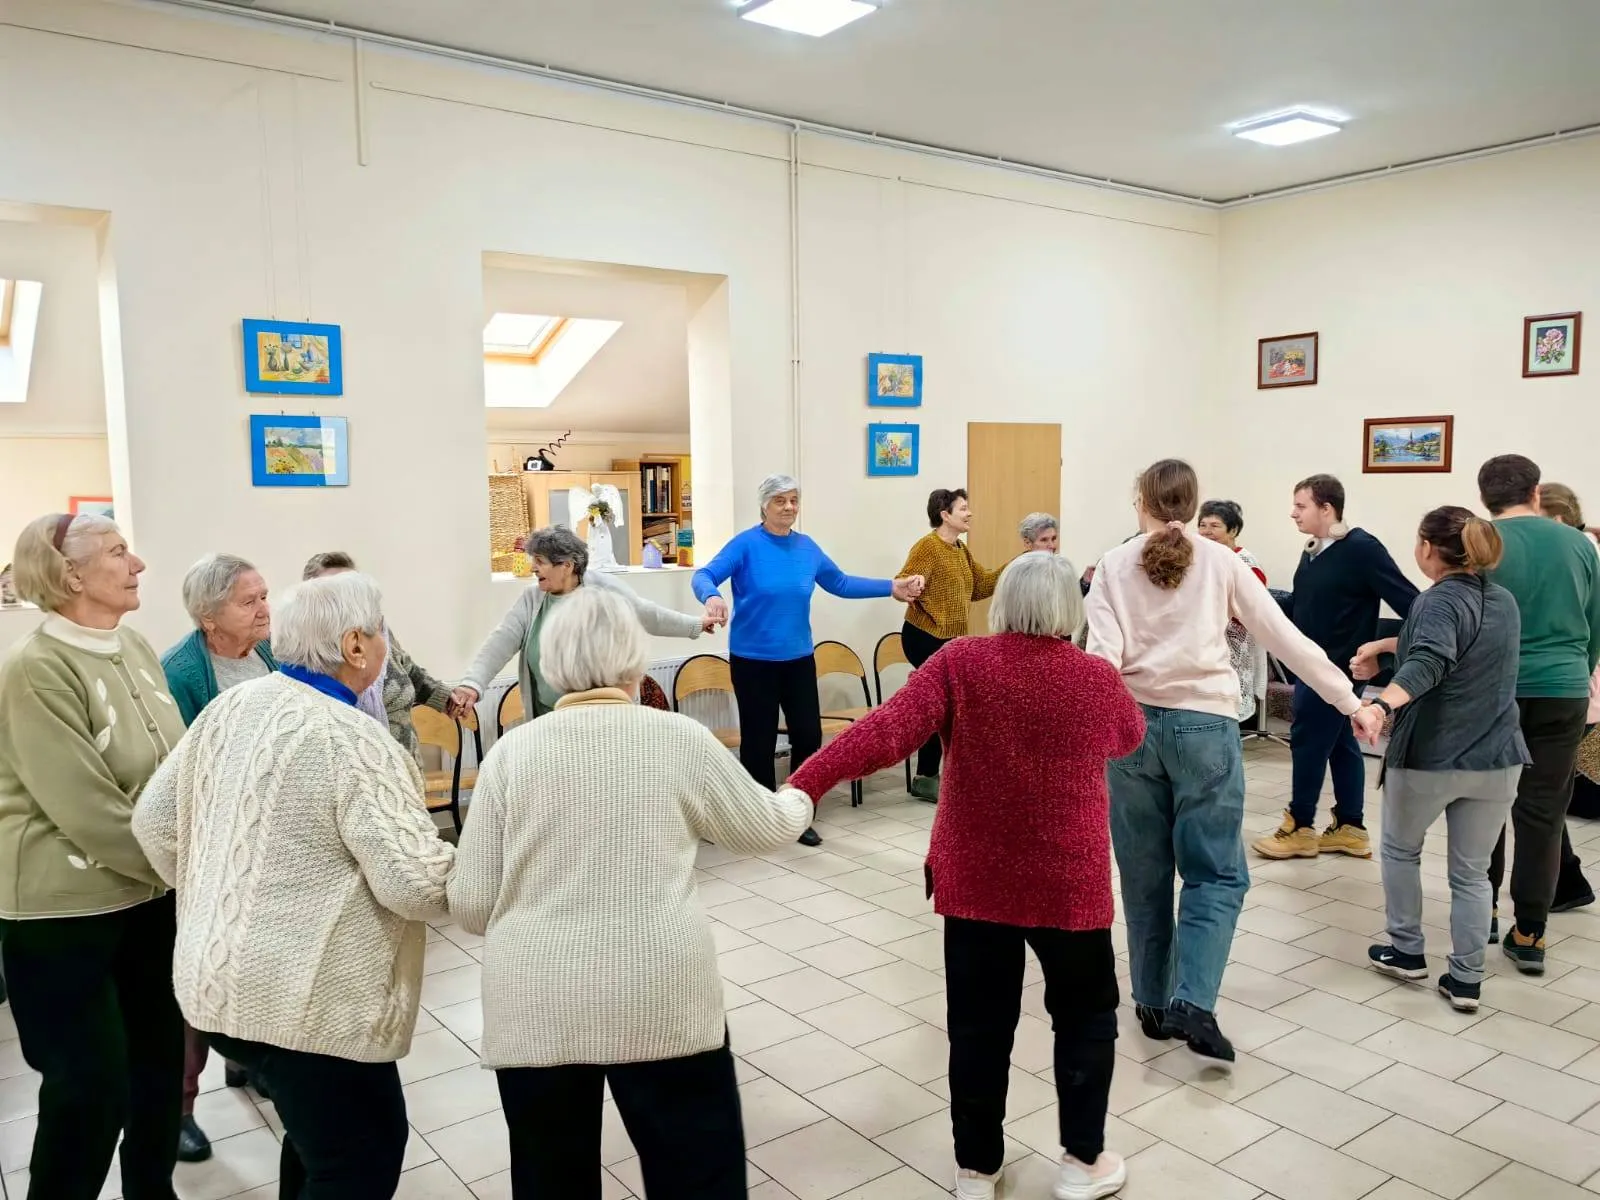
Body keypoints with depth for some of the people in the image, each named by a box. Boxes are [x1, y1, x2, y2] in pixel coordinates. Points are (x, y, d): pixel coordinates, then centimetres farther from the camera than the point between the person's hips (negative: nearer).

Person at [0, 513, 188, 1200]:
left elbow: (176, 766, 10)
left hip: (149, 893, 7)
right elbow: (88, 811, -22)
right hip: (67, 907, -7)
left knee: (159, 1052, 17)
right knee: (92, 1080, 4)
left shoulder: (135, 647, 3)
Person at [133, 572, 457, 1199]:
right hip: (305, 999, -9)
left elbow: (154, 820, 13)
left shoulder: (230, 706, 3)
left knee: (319, 1135, 26)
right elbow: (415, 882, -23)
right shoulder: (352, 741, -21)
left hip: (221, 976, 9)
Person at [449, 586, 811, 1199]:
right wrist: (797, 801, 34)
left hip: (535, 1007, 2)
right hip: (662, 999, -1)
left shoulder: (511, 751, -2)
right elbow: (764, 827, 11)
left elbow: (469, 904, 1)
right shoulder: (680, 737, -4)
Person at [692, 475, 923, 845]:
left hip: (798, 659, 5)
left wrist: (891, 587, 15)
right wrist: (713, 597, -41)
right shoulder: (747, 544, -10)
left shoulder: (807, 547, 5)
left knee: (809, 735, 6)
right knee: (759, 741, 3)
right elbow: (704, 575, -18)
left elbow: (840, 583, 18)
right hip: (753, 660, -5)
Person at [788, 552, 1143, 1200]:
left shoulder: (961, 663, -11)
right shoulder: (1098, 677, -7)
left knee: (980, 1025, 14)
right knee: (1085, 1016, 21)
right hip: (1070, 883, 0)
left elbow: (884, 732, -22)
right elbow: (1130, 736, 15)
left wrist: (801, 785, -22)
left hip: (976, 880, 0)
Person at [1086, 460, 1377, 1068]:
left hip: (1134, 723, 1)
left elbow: (1103, 652, -9)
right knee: (1216, 873, 6)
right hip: (1205, 726, -1)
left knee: (1144, 874, 12)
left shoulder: (1114, 566, 3)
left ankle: (1154, 1004, 20)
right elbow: (1287, 639, 3)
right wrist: (1352, 702, 9)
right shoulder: (1221, 562, 3)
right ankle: (1192, 1003, -9)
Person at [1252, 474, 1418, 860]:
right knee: (1340, 744, 14)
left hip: (1337, 668, -8)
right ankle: (1351, 829, 23)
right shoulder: (1312, 552, 9)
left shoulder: (1361, 548, -17)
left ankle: (1300, 829, 12)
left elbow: (1409, 603, -19)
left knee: (1308, 742, -1)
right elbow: (1300, 606, 13)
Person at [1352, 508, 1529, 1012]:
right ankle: (1466, 980, 14)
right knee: (1472, 873, 13)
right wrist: (1382, 645, 23)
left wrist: (1382, 704, -50)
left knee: (1401, 849, 19)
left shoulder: (1441, 600, -16)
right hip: (1496, 759, 6)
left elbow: (1429, 662, -35)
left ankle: (1407, 951, 26)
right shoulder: (1503, 601, 9)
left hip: (1430, 757, -6)